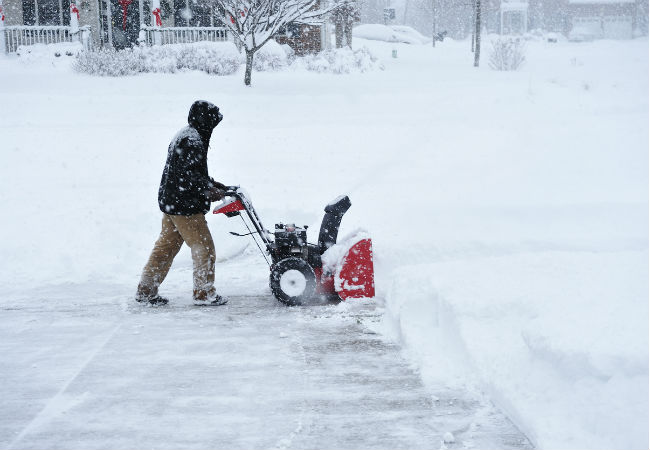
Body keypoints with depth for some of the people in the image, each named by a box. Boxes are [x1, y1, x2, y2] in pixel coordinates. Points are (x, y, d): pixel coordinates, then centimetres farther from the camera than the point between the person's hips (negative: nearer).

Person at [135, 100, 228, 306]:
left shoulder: (184, 136, 17)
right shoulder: (193, 141, -18)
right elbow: (189, 175, -24)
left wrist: (211, 184, 18)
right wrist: (210, 190, -16)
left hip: (170, 202, 10)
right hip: (184, 205, -10)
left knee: (166, 246, 14)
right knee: (204, 246, -1)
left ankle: (146, 291, 17)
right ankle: (204, 293, 6)